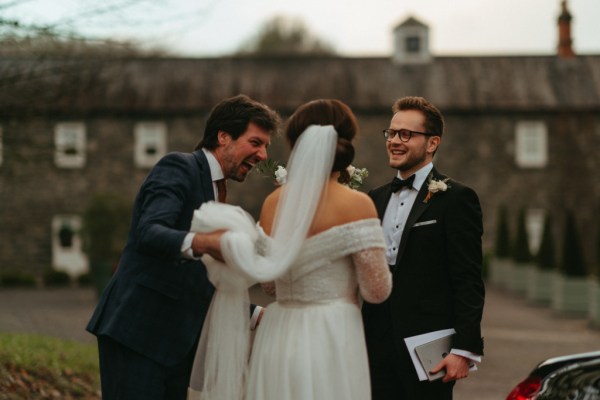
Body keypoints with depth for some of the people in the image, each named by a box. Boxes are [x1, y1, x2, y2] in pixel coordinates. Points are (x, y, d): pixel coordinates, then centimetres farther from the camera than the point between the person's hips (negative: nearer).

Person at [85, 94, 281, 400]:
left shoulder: (213, 191, 20)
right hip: (137, 332, -9)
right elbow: (148, 234, -25)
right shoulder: (178, 168, -7)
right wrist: (200, 243, -44)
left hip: (176, 342, 9)